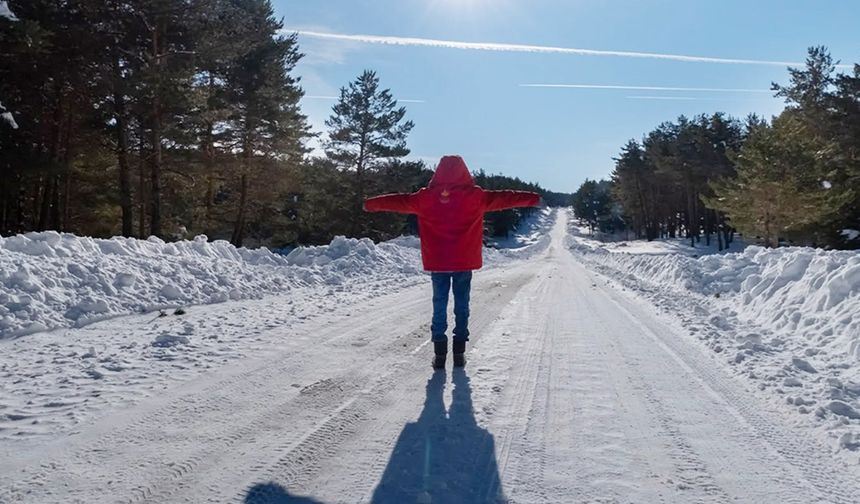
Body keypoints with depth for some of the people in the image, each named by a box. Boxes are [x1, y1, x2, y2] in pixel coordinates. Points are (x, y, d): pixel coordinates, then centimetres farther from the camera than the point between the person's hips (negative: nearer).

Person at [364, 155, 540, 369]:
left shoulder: (426, 197, -2)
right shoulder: (474, 196, -6)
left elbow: (399, 201, 9)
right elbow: (503, 198, 0)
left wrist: (371, 203, 23)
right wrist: (532, 198, 11)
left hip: (437, 263, 1)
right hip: (464, 263, -1)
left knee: (439, 306, 9)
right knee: (461, 306, 9)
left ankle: (439, 354, 9)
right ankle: (459, 353, 11)